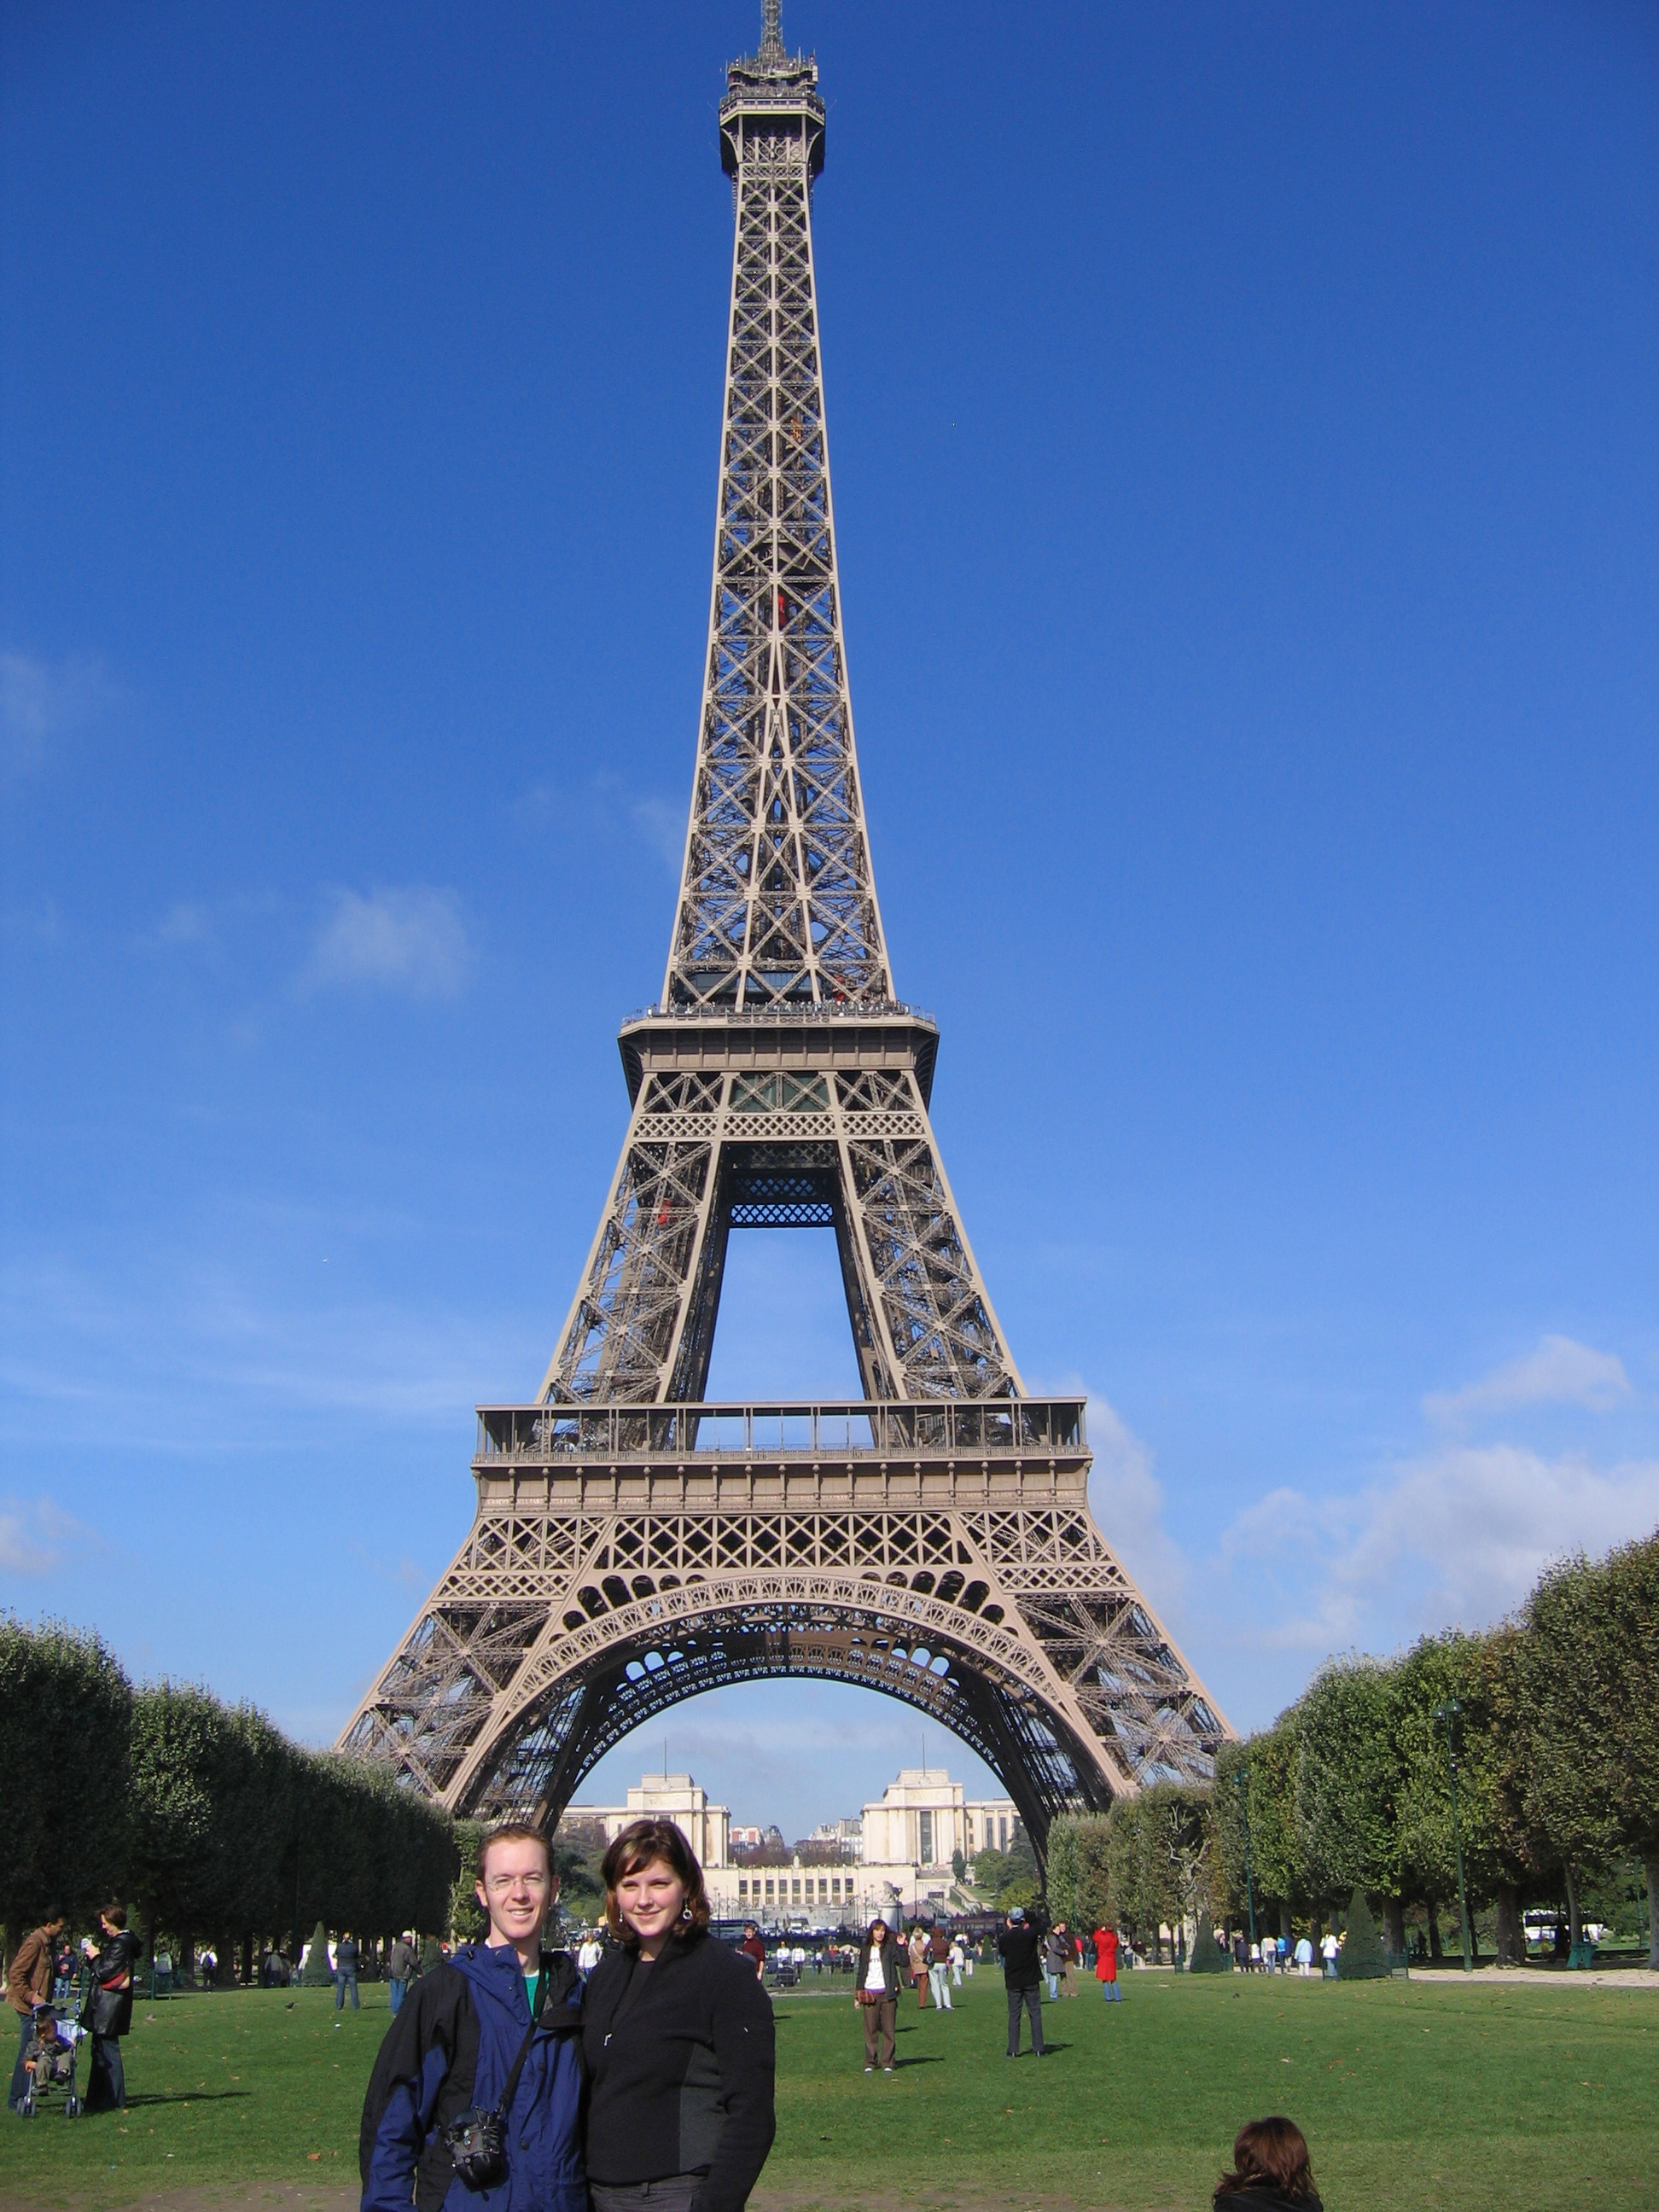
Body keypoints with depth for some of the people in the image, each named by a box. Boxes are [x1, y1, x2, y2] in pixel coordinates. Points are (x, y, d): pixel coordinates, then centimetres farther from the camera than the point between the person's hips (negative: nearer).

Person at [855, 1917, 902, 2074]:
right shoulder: (865, 1949, 10)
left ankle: (887, 2063, 9)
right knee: (870, 2030, 3)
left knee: (889, 2030, 1)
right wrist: (857, 1994, 10)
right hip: (869, 1994, 1)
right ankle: (870, 2063, 10)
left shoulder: (890, 1947, 3)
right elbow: (861, 1972, 13)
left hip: (887, 1993, -1)